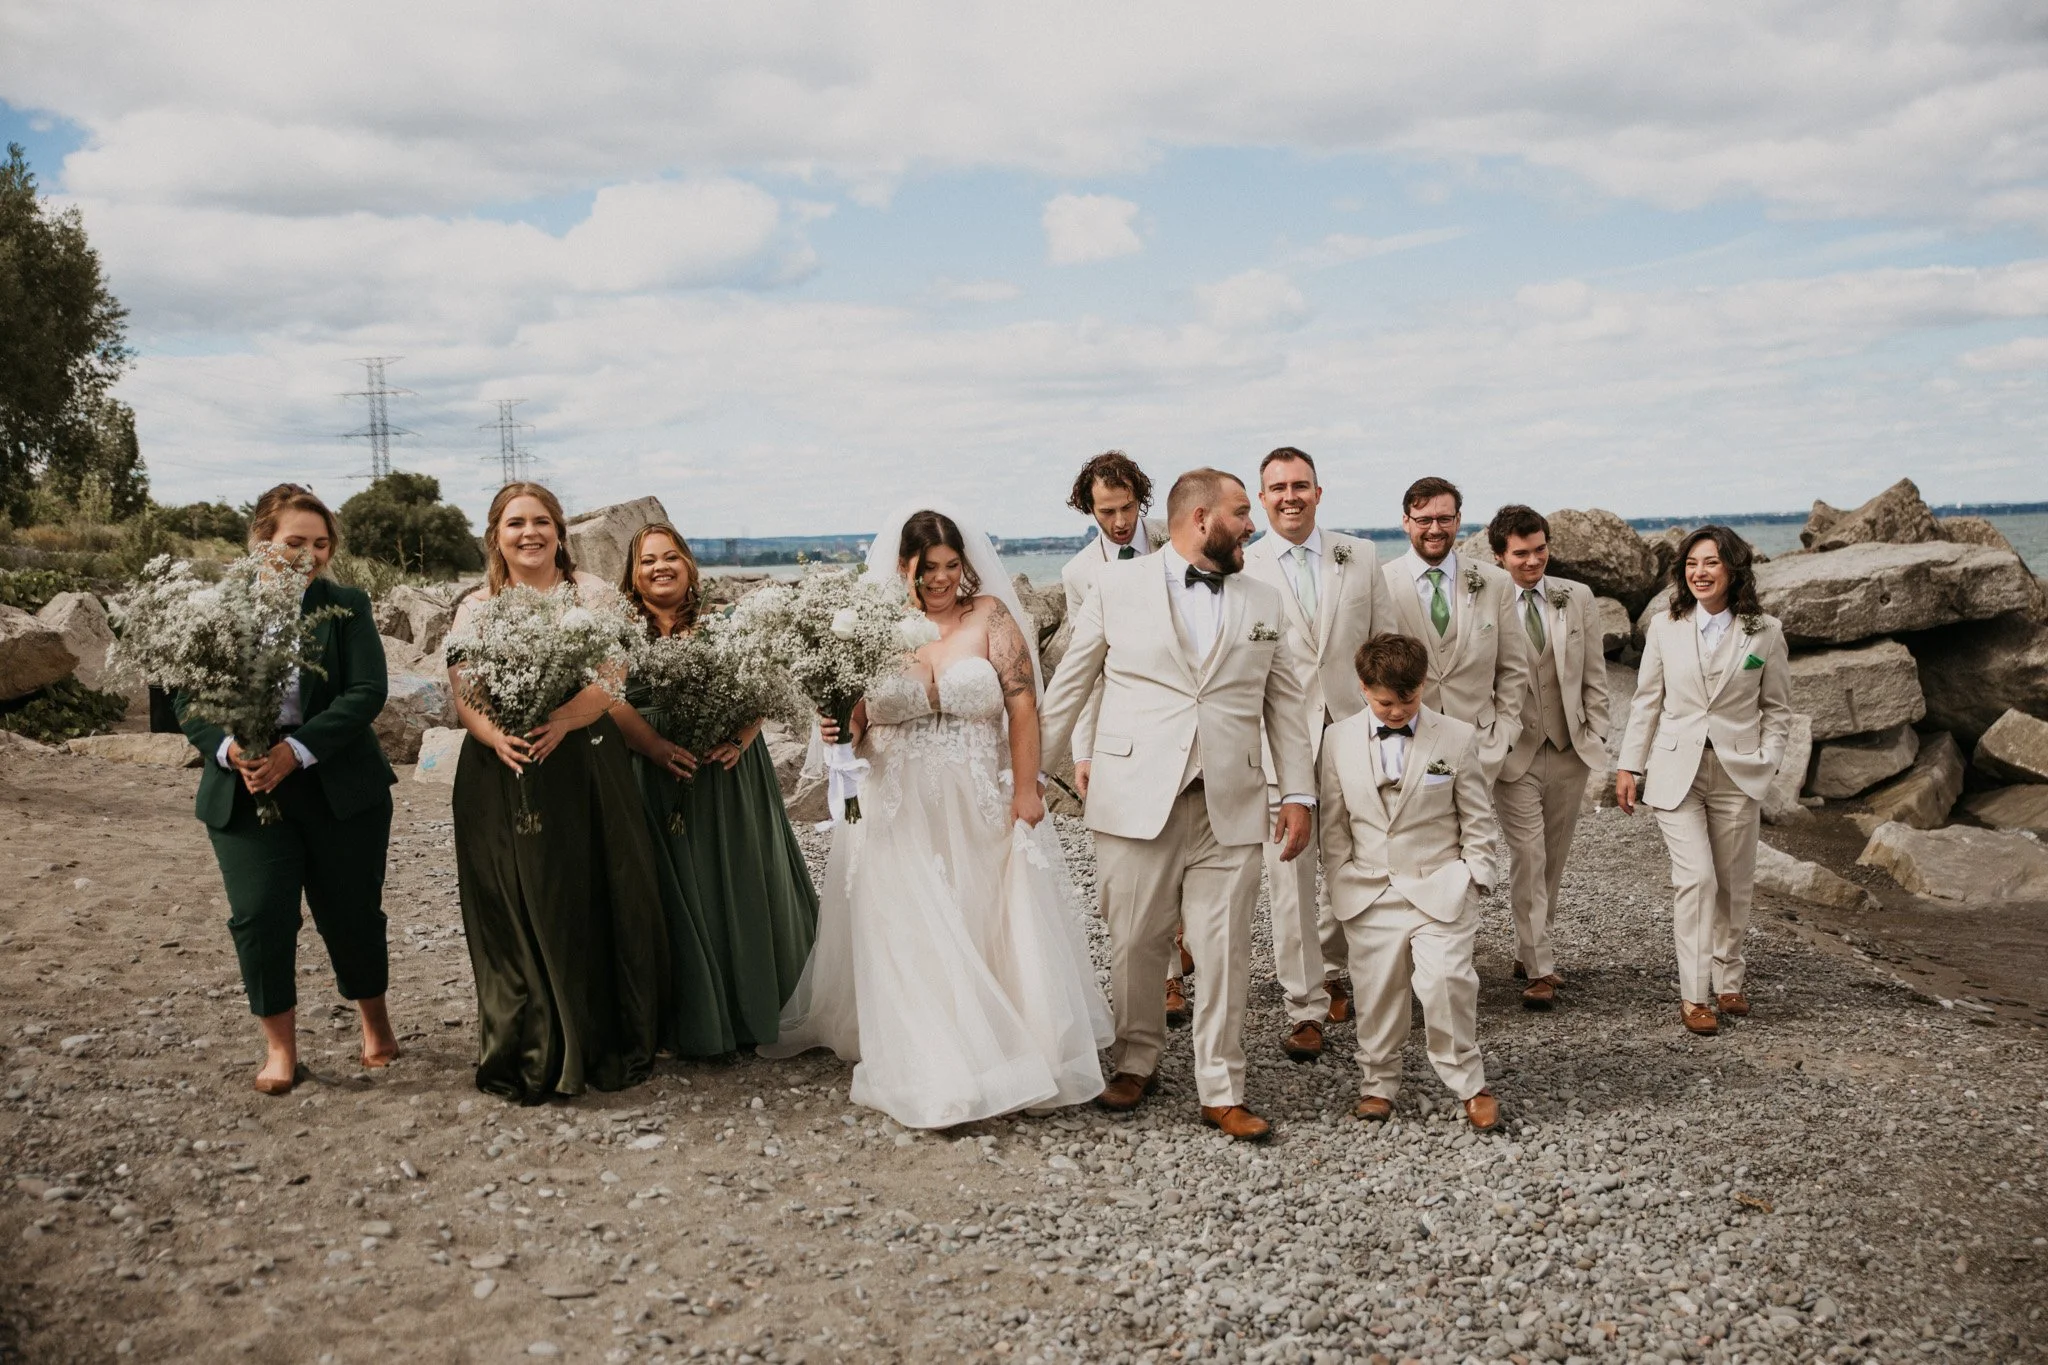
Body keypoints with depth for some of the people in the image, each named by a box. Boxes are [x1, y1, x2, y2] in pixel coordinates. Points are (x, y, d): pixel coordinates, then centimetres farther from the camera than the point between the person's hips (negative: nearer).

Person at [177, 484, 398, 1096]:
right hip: (243, 792, 1)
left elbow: (366, 693, -11)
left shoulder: (347, 606, -1)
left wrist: (295, 751, -20)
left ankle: (375, 1022, 31)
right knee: (260, 919, -1)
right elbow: (186, 700, 0)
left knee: (351, 912, 8)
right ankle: (279, 1048, 16)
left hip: (340, 789, 0)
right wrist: (229, 749, -20)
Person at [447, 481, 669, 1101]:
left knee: (597, 904, 1)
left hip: (586, 769, -1)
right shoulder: (475, 608, 8)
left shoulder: (593, 594, 4)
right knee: (517, 914, 3)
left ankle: (608, 1046, 14)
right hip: (502, 779, 1)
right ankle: (528, 1056, 14)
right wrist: (497, 737, -23)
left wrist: (561, 721, -26)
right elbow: (463, 696, -1)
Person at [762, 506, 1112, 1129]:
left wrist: (1026, 789, -10)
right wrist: (836, 730, -18)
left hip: (980, 812, -1)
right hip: (899, 814, 1)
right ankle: (928, 1072, 12)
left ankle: (1006, 1049, 22)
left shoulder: (989, 616, -2)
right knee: (910, 942, 3)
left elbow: (1021, 703, -6)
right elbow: (856, 720, 4)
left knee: (988, 932, 7)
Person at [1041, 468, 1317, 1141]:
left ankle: (1222, 1092, 15)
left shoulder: (1264, 602, 13)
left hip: (1229, 806, 2)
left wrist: (1299, 792, 7)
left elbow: (1287, 703, 13)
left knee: (1225, 954, 3)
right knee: (1135, 944, 6)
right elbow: (1068, 685, 7)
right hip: (1136, 799, -2)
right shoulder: (1117, 586, 3)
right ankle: (1136, 1061, 28)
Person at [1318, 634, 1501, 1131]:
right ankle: (1379, 1084, 24)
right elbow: (1335, 825, 9)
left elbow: (1478, 822, 5)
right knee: (1375, 992, 5)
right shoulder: (1339, 740, 3)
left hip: (1439, 890, -2)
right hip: (1369, 895, 2)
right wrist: (1341, 885, 7)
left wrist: (1472, 880, -1)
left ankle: (1469, 1085, 2)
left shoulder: (1458, 738, -1)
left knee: (1446, 980, -15)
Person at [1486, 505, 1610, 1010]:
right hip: (1513, 754, -4)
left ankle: (1527, 951, 28)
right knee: (1528, 859, -5)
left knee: (1553, 860, 13)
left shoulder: (1578, 598, 5)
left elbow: (1594, 674, 9)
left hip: (1570, 750, 4)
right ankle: (1539, 969, 2)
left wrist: (1596, 736, 3)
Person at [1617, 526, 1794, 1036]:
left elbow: (1777, 709, 7)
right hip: (1676, 771, -1)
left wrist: (1767, 764, -4)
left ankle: (1728, 983, 26)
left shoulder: (1765, 632, 0)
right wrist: (1629, 767, 3)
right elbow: (1646, 702, 5)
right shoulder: (1664, 627, 1)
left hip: (1737, 773, 1)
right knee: (1697, 879, -11)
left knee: (1733, 886, 9)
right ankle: (1693, 995, -3)